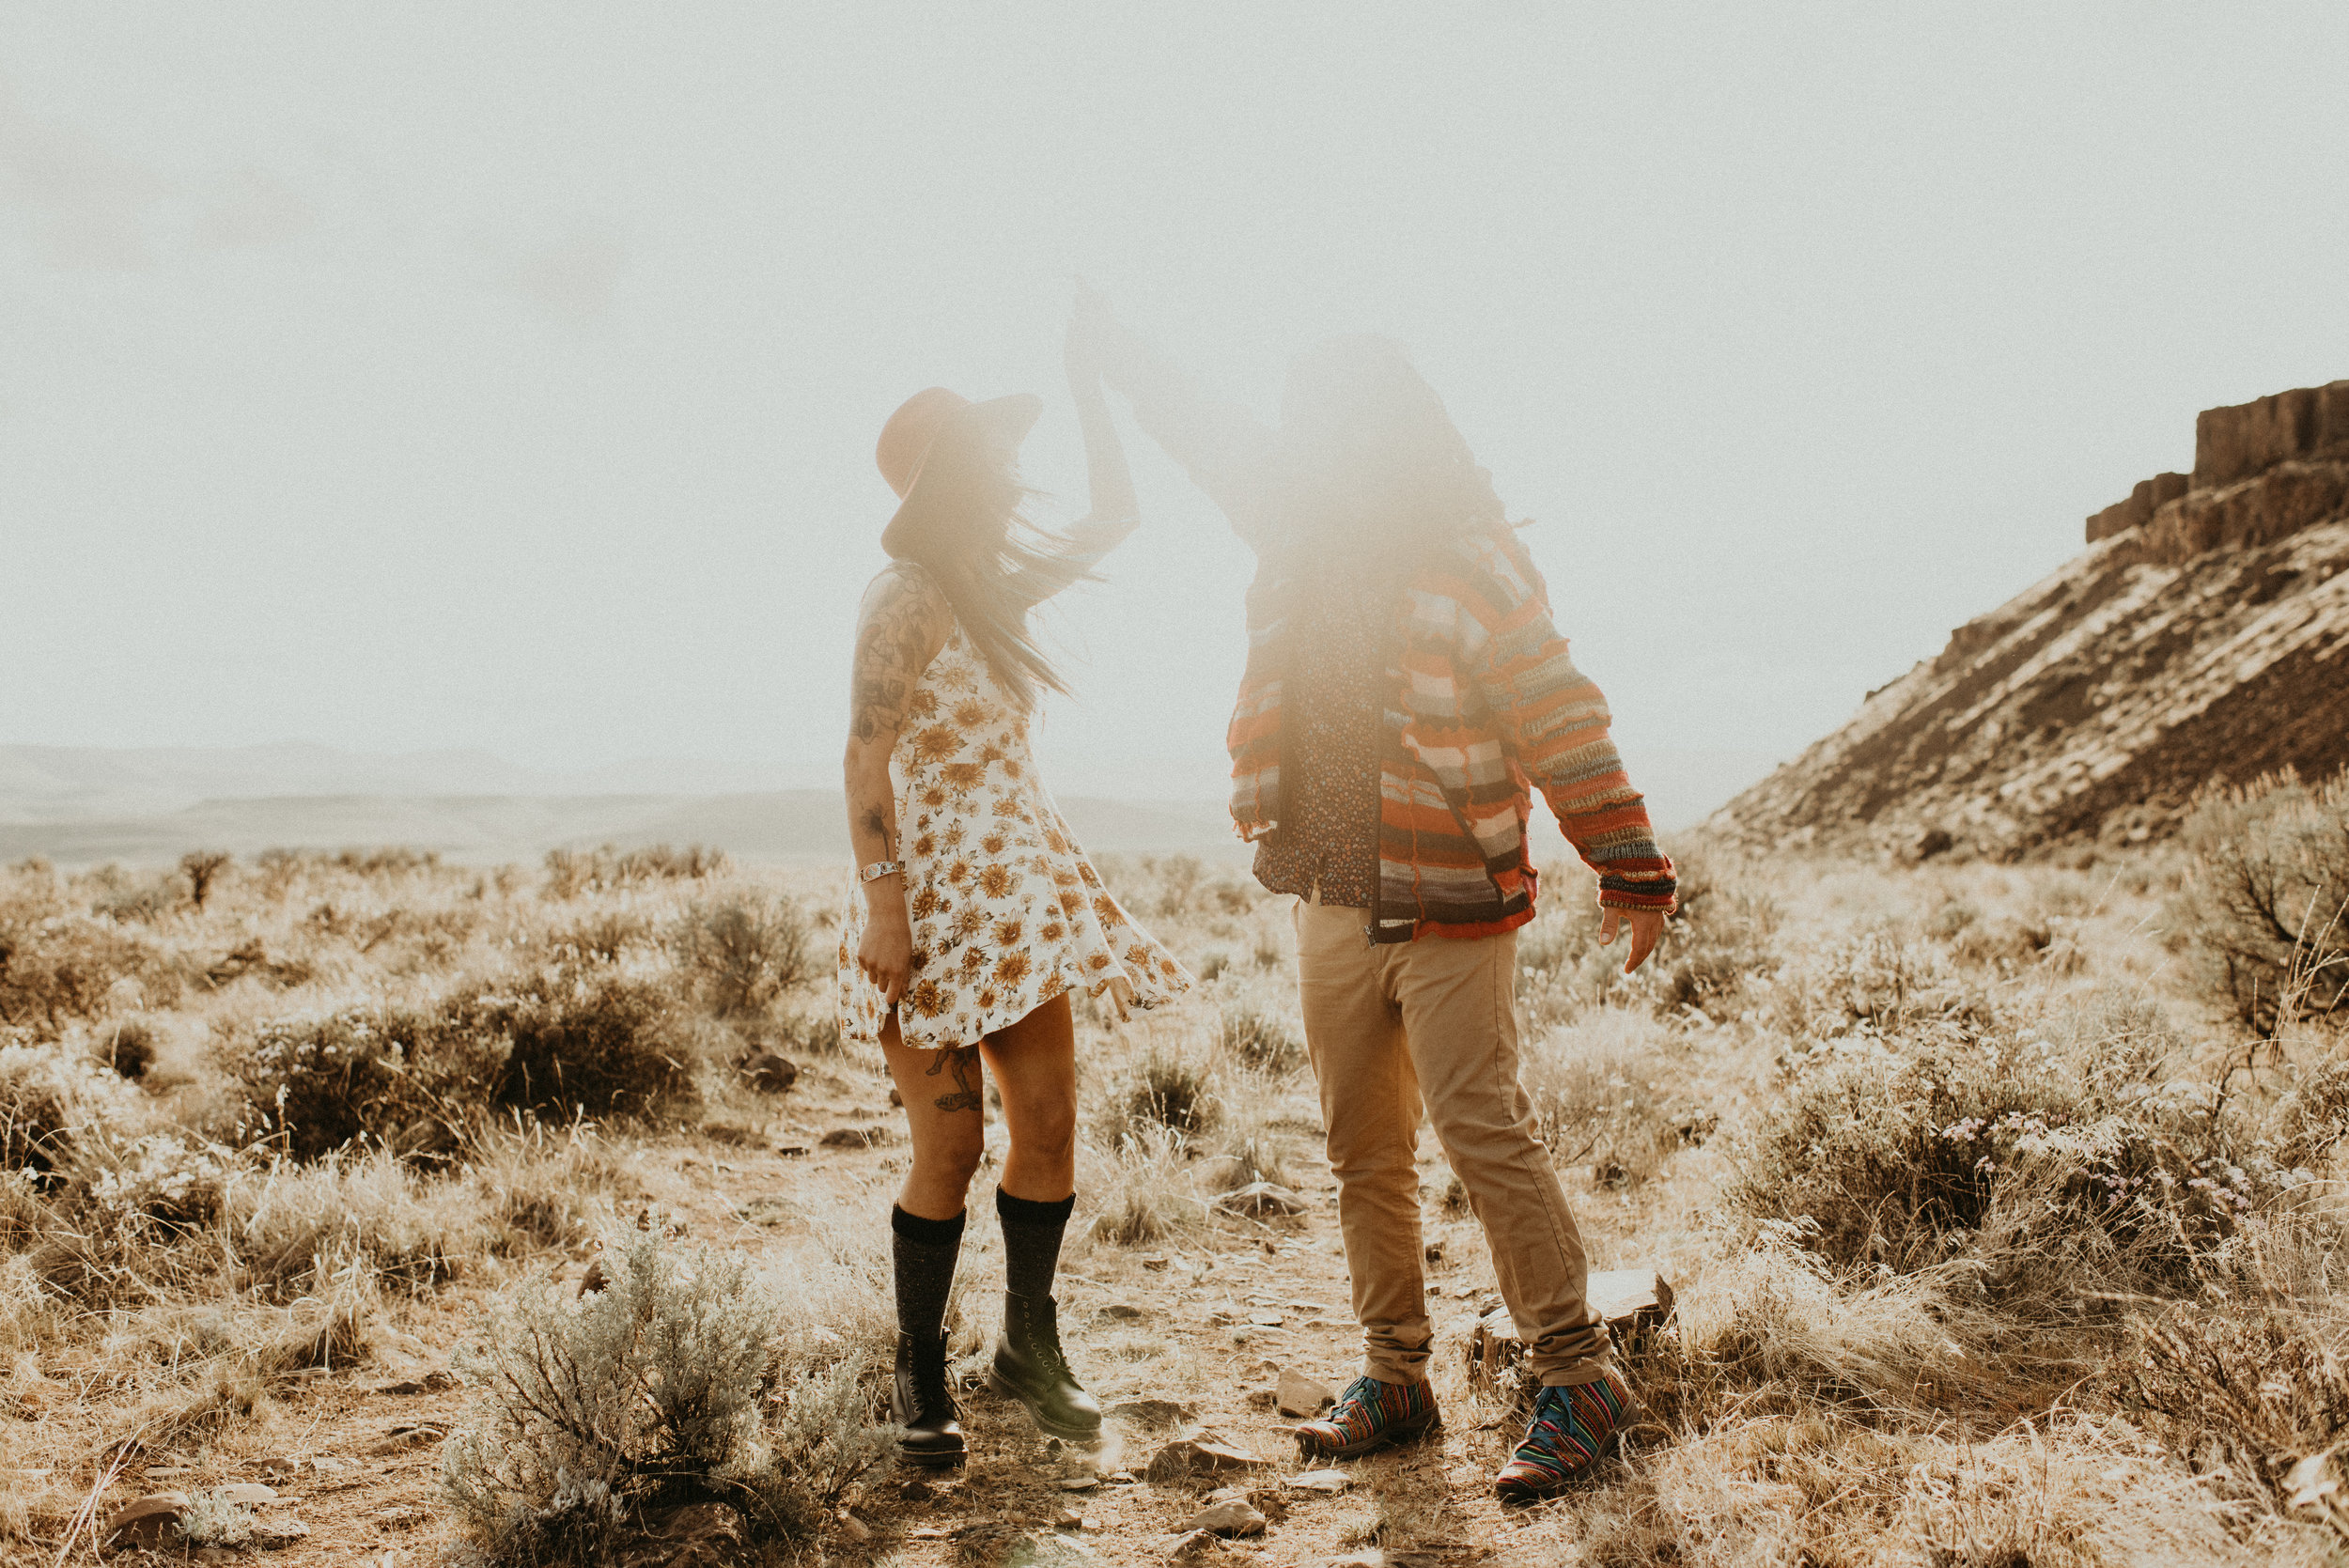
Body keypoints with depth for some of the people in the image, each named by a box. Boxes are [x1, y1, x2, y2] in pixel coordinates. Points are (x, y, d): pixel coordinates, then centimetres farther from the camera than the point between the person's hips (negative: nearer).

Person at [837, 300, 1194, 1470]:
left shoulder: (1001, 584, 13)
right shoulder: (904, 599, -10)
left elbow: (1114, 516, 22)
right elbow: (865, 760, -14)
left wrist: (1086, 380, 17)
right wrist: (881, 901, -20)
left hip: (1021, 889, 8)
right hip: (931, 898, -7)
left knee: (1049, 1123, 6)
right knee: (950, 1145, -4)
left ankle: (1028, 1344, 23)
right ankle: (919, 1380, 12)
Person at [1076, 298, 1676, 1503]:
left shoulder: (1473, 562, -11)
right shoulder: (1300, 532, 6)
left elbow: (1562, 722, -10)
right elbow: (1208, 432, 22)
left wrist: (1630, 869, -11)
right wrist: (1110, 342, 31)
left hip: (1448, 913, -6)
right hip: (1330, 905, 6)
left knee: (1486, 1140, -6)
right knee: (1363, 1154, 11)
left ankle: (1578, 1378, 7)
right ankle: (1393, 1374, 23)